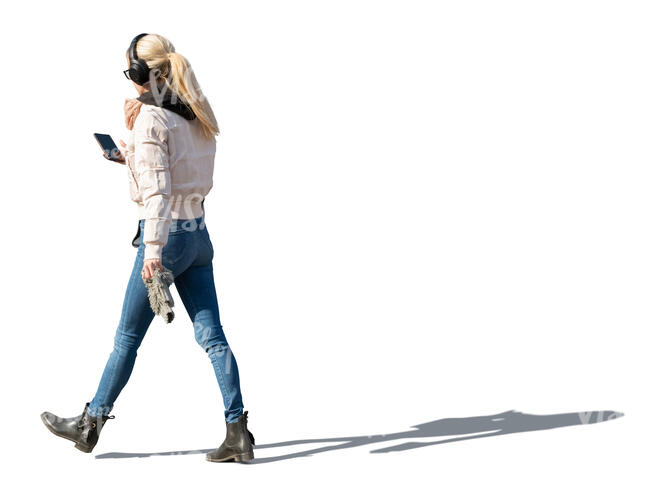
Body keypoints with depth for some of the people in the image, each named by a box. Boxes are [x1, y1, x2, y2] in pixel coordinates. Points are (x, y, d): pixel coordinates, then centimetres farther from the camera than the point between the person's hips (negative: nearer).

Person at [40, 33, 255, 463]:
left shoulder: (150, 118, -12)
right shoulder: (196, 117, 11)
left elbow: (157, 190, -20)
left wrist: (153, 250, -22)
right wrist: (133, 154, 16)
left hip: (166, 233, -7)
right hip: (198, 234, 7)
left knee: (128, 336, 5)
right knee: (211, 335, 3)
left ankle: (91, 424, 17)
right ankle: (238, 432, -2)